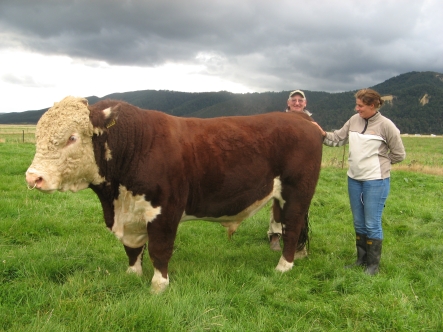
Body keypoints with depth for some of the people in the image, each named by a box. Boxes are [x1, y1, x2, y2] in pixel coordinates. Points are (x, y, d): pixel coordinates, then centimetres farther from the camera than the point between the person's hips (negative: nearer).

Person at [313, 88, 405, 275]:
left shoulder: (385, 125, -12)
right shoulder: (354, 120, 2)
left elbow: (399, 154, -4)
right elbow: (338, 139, 7)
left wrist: (379, 162, 0)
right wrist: (323, 134, -9)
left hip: (376, 181, -6)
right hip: (354, 179, 6)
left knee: (372, 224, 1)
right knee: (358, 223, 15)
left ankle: (373, 265, 17)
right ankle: (361, 260, 31)